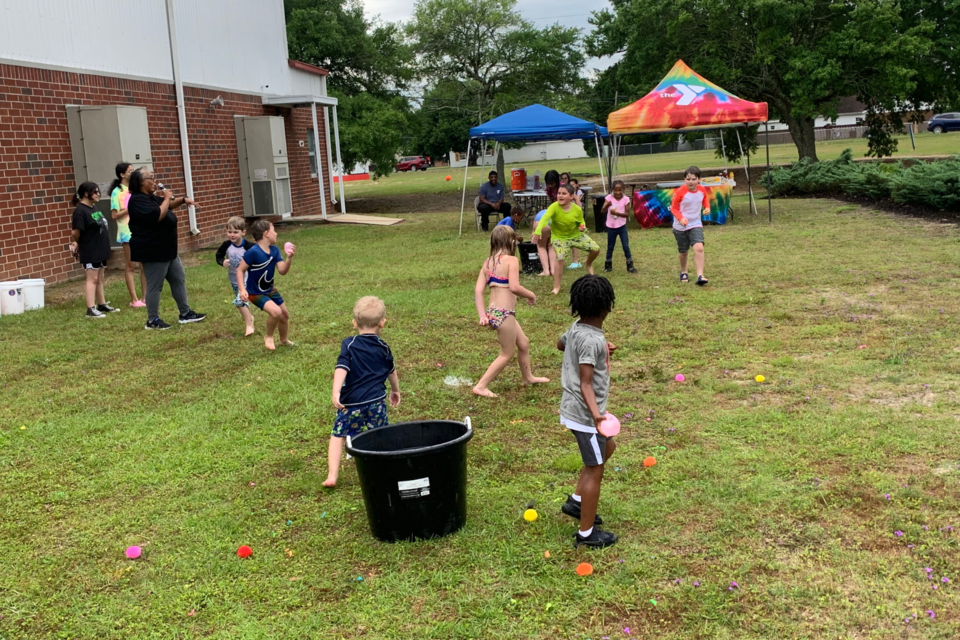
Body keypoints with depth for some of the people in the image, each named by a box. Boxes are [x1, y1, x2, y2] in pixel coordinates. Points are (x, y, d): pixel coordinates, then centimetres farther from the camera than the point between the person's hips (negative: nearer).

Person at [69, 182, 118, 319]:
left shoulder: (93, 208, 12)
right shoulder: (80, 211, -17)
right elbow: (75, 232, -22)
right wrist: (78, 243, -2)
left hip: (100, 250, 9)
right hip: (89, 252, -9)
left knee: (100, 279, 15)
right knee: (92, 279, -8)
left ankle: (102, 305, 23)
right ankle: (91, 309, -7)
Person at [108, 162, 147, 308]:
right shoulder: (117, 192, -4)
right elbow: (114, 215, -9)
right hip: (128, 233, -6)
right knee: (131, 266, 0)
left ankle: (145, 297, 12)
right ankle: (134, 300, 3)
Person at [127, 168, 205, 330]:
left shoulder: (151, 197, 13)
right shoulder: (138, 200, -19)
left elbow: (168, 206, 29)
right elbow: (158, 215, -30)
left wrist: (183, 200, 10)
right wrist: (167, 198, -16)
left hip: (167, 250, 11)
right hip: (152, 252, -11)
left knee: (179, 279, 15)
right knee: (155, 286, -3)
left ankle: (185, 313, 23)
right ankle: (152, 320, 6)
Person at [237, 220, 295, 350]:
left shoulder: (275, 250, -6)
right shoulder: (253, 252, -27)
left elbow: (282, 271, -9)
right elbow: (240, 270, -19)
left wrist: (289, 258, -25)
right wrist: (242, 289, -28)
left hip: (270, 289, 8)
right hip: (255, 292, -8)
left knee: (285, 315, 18)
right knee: (275, 311, -28)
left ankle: (284, 340, 45)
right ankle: (268, 337, -1)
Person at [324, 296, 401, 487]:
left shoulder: (349, 344, -4)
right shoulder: (383, 348, 8)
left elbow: (342, 368, -18)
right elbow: (391, 372, 22)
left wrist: (336, 392, -25)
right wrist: (395, 391, 38)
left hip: (351, 401, -2)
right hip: (376, 401, 2)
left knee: (337, 435, 11)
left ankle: (331, 476, 6)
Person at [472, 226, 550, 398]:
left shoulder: (488, 262, 9)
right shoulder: (511, 260, -12)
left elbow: (478, 290, 3)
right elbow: (514, 287, -24)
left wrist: (482, 316, 2)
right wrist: (531, 295, -7)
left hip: (493, 312, 8)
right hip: (504, 314, -8)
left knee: (523, 343, 26)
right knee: (507, 354, 9)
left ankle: (528, 377, 44)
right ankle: (481, 387, 9)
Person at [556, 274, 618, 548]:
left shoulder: (576, 328, 1)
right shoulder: (591, 340, -26)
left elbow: (560, 344, 25)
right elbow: (586, 384, -28)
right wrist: (595, 413, -41)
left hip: (573, 409, 10)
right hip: (585, 414, -10)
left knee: (607, 447, 29)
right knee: (595, 470, 4)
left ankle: (576, 501, 33)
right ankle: (586, 533, 15)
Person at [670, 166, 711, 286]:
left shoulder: (702, 190, -6)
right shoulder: (680, 192, -18)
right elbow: (673, 208, -10)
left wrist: (707, 207, -5)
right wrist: (681, 218, -26)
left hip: (696, 224, 2)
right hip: (680, 226, -2)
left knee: (699, 248, -19)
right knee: (683, 251, 12)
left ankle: (700, 276, -19)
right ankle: (683, 273, 37)